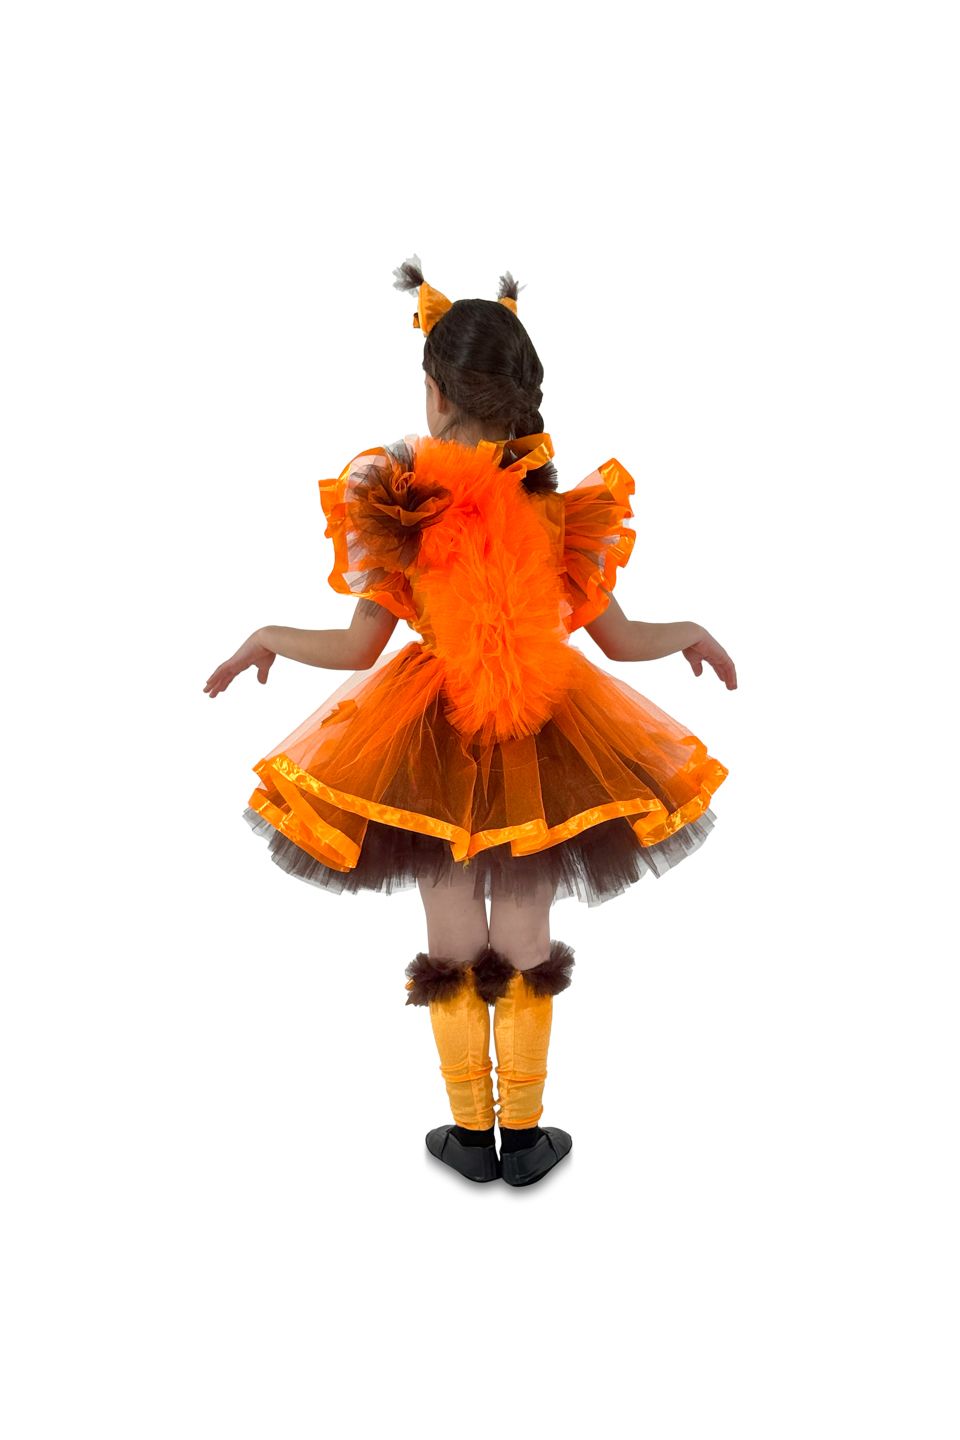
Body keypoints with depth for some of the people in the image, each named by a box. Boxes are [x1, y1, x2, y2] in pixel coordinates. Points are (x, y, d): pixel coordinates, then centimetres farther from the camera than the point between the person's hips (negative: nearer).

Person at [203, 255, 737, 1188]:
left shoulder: (400, 504, -12)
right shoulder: (566, 505, -8)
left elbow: (359, 648, -10)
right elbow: (619, 639, -3)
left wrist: (267, 638, 9)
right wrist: (693, 633, 17)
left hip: (433, 741, -1)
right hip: (542, 735, 1)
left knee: (454, 951, 14)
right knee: (526, 948, 14)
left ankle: (471, 1135, 27)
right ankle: (525, 1138, 26)